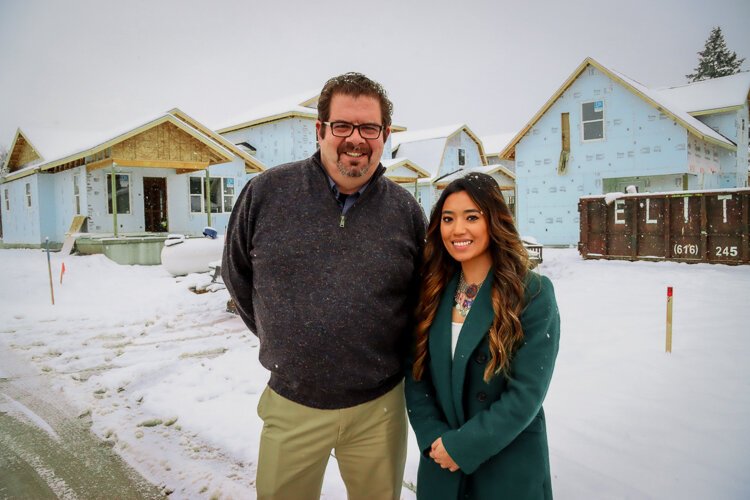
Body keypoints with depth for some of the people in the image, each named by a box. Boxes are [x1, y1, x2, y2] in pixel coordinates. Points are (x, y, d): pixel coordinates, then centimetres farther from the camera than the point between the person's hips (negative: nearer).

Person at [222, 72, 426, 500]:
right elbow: (237, 275, 6)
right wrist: (280, 337, 8)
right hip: (291, 405, 0)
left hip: (379, 407, 1)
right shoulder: (267, 192, -7)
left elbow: (422, 298, 9)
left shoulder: (406, 210, -4)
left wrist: (393, 360, 8)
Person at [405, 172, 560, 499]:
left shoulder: (533, 293, -13)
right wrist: (435, 438, -12)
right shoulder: (434, 291, -1)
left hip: (509, 467, -3)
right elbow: (416, 375, 0)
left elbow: (527, 392, -16)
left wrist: (462, 446, -15)